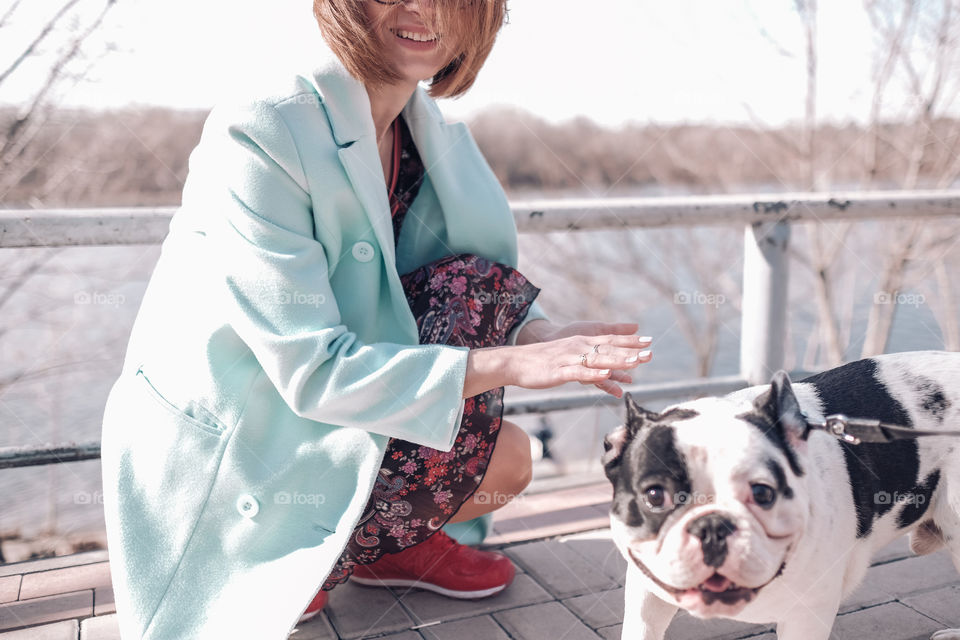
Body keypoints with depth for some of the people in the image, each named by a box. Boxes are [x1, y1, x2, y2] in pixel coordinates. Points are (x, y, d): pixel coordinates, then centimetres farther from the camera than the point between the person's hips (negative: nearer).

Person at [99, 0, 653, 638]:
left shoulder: (428, 131, -3)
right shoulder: (257, 136, -27)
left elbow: (487, 296, 2)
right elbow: (311, 372, -29)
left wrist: (540, 333, -20)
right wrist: (508, 362, -32)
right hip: (218, 452, -7)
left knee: (476, 284, -9)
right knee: (499, 459, -15)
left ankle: (396, 541, 9)